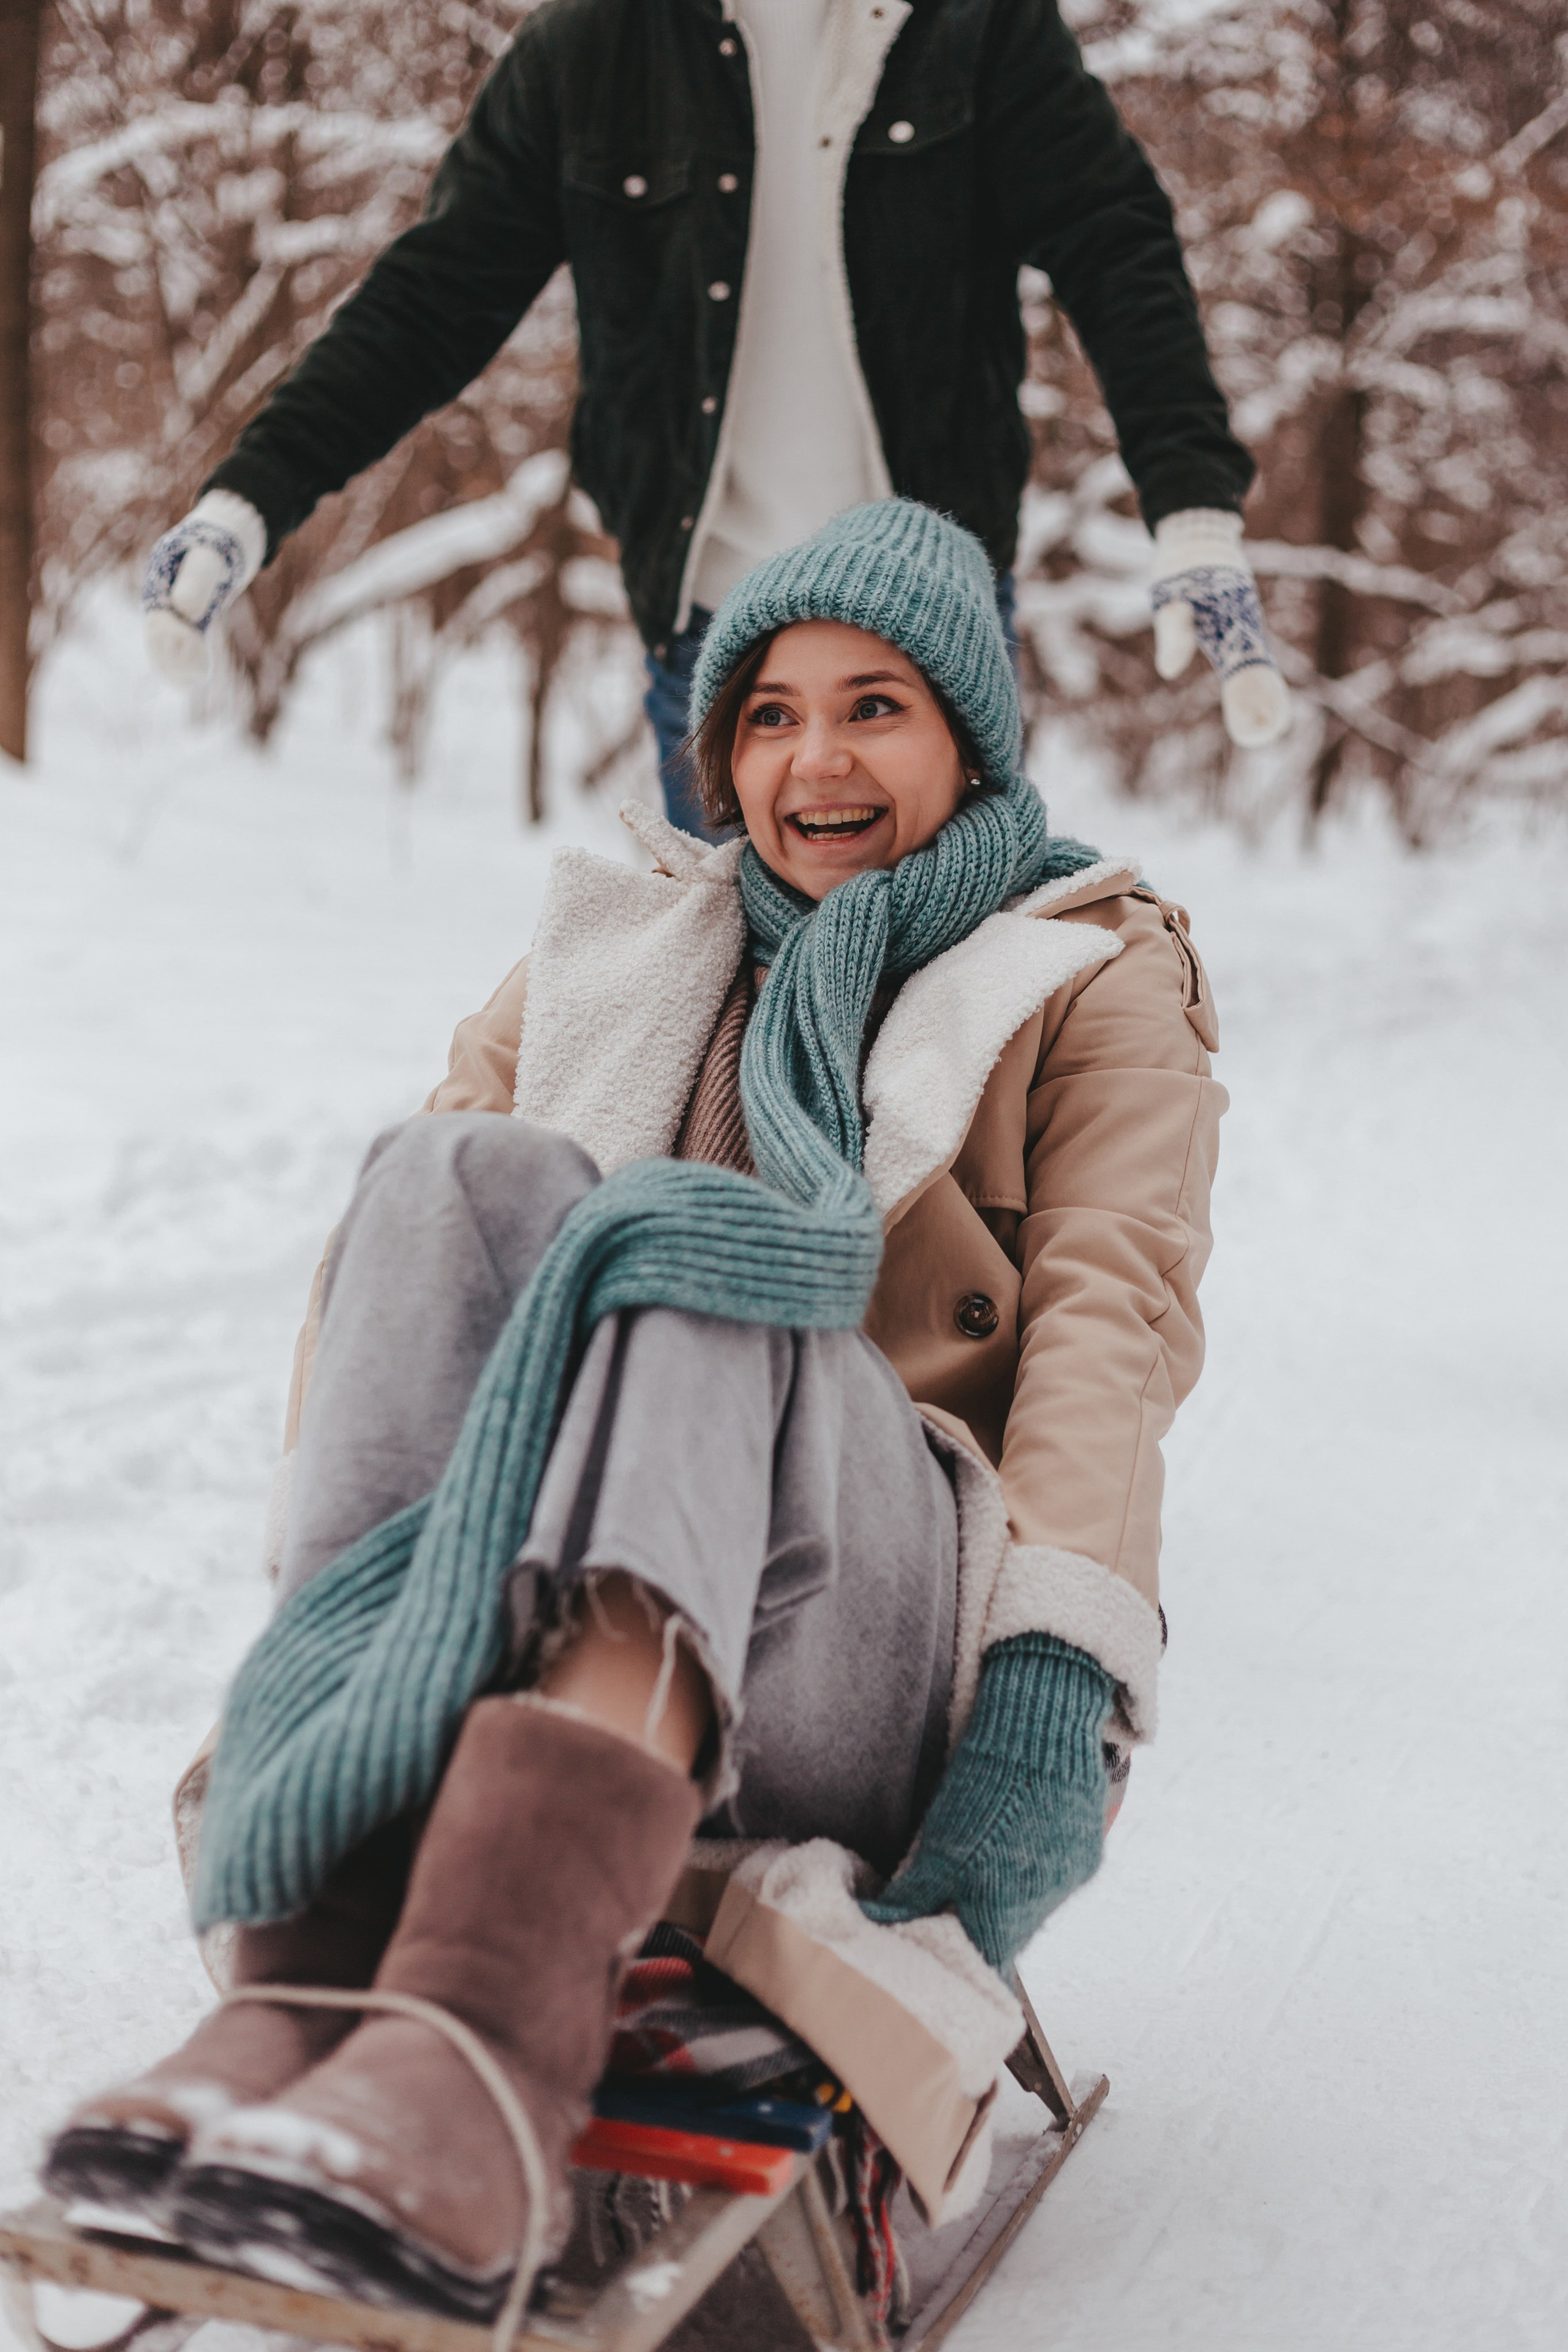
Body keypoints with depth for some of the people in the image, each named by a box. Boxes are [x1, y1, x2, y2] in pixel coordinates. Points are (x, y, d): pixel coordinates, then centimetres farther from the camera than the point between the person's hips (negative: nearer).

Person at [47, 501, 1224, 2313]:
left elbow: (1114, 1314, 1)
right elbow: (377, 1254, 12)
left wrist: (1059, 1672, -16)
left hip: (871, 1661, -2)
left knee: (692, 1243, -31)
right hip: (525, 1627, 3)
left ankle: (487, 2028, -51)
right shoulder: (614, 949, 27)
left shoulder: (1096, 975, 19)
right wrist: (322, 1600, -6)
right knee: (468, 1181, -26)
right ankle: (314, 1989, -42)